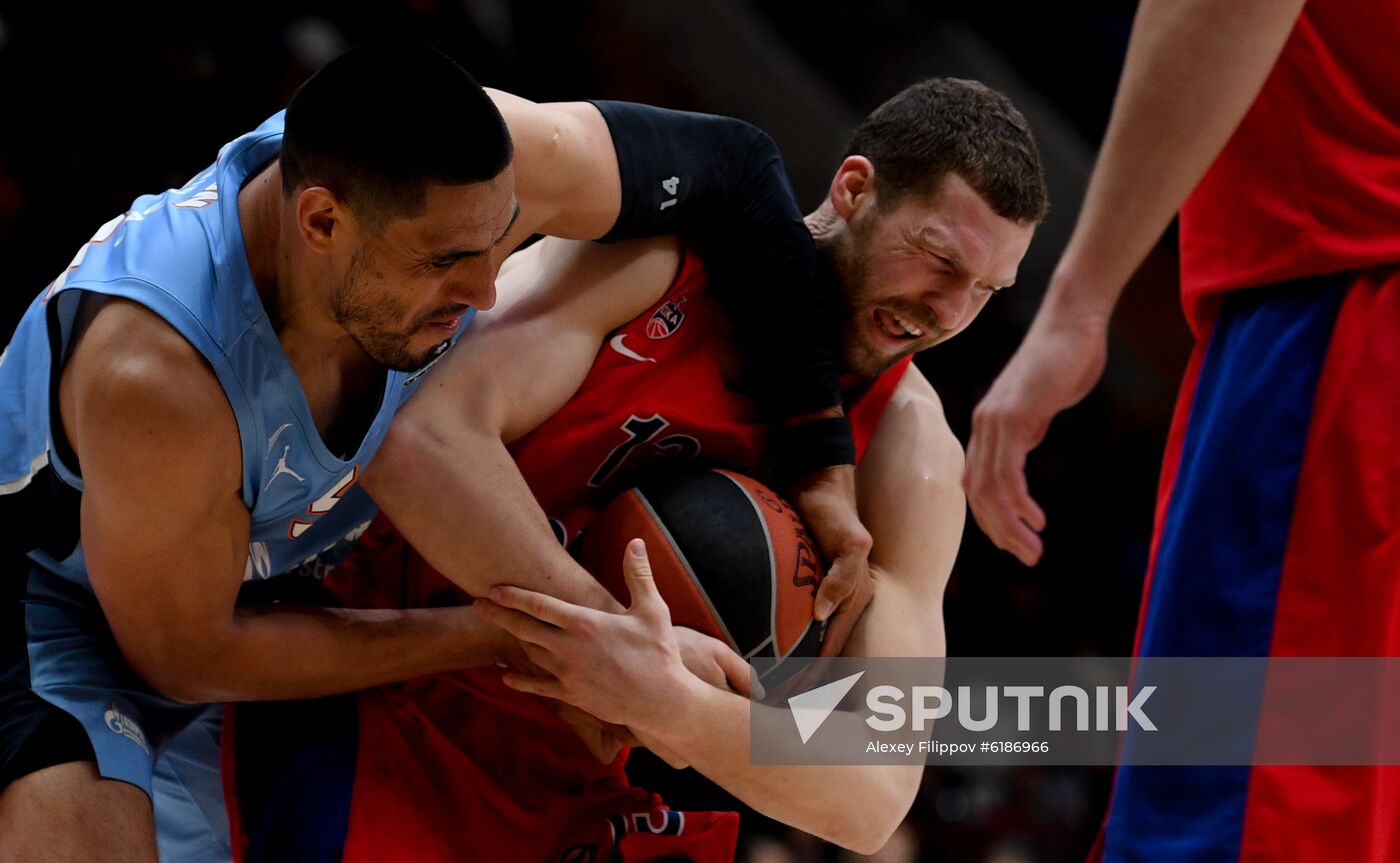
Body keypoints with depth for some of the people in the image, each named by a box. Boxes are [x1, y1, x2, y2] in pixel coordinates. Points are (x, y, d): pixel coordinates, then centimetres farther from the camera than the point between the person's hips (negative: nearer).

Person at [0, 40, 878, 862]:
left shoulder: (463, 172, -28)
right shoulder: (153, 378, -42)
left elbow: (738, 166, -12)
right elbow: (185, 654, -26)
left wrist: (825, 469, -8)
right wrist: (495, 635, -25)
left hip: (294, 568, 7)